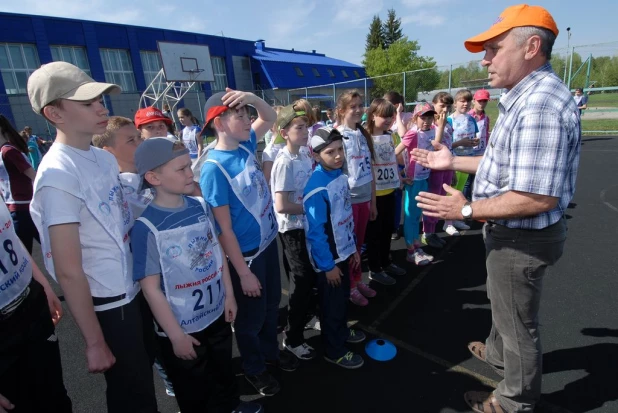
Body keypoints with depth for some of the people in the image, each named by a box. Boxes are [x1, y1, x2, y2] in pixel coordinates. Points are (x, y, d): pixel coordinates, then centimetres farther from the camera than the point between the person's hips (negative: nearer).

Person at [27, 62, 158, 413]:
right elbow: (68, 272, -21)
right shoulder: (57, 175, -22)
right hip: (109, 304, -7)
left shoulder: (105, 157, 1)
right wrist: (94, 342, -16)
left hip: (136, 289, 7)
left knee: (146, 368, 27)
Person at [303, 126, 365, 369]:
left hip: (343, 251, 8)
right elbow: (316, 232, -24)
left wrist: (353, 247, 12)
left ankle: (342, 332, 51)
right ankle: (334, 351, 33)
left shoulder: (340, 175, -1)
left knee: (343, 296, 26)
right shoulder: (317, 188, -27)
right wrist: (328, 265, -17)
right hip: (328, 257, -7)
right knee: (332, 303, 11)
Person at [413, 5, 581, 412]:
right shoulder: (527, 98, 7)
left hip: (522, 238, -10)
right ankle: (497, 352, 56)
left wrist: (467, 210, -24)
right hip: (513, 232, 10)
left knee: (518, 319, 12)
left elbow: (538, 196, -32)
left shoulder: (539, 105, -28)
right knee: (505, 304, 30)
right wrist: (454, 161, 12)